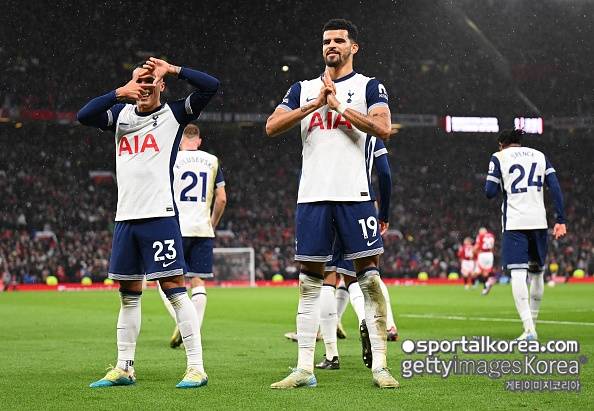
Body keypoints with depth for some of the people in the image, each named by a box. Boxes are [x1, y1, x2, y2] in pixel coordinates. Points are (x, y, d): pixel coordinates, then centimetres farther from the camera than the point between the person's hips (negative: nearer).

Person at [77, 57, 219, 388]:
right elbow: (84, 116, 1)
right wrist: (120, 92, -4)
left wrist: (173, 69, -2)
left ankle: (197, 367, -8)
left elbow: (211, 86, -8)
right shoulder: (122, 114, 16)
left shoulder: (174, 114, 3)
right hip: (126, 217, 6)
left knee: (175, 289, -9)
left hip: (159, 215, -5)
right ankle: (124, 368, 18)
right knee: (129, 294, 11)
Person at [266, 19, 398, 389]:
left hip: (354, 195, -3)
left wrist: (339, 105, -10)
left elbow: (383, 128, -12)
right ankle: (304, 368, 6)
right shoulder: (303, 90, 16)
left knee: (369, 278, -4)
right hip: (312, 195, 3)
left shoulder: (368, 86, 6)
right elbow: (272, 127, 2)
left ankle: (379, 365, 0)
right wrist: (314, 105, -6)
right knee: (309, 283, 3)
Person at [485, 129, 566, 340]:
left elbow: (490, 192, 0)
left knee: (518, 274, -9)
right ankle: (532, 321, 25)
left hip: (514, 222, -4)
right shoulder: (539, 155, 15)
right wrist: (560, 220, 5)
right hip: (538, 221, 4)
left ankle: (529, 328, -21)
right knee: (536, 272, 17)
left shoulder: (499, 157, 5)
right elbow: (555, 188, 6)